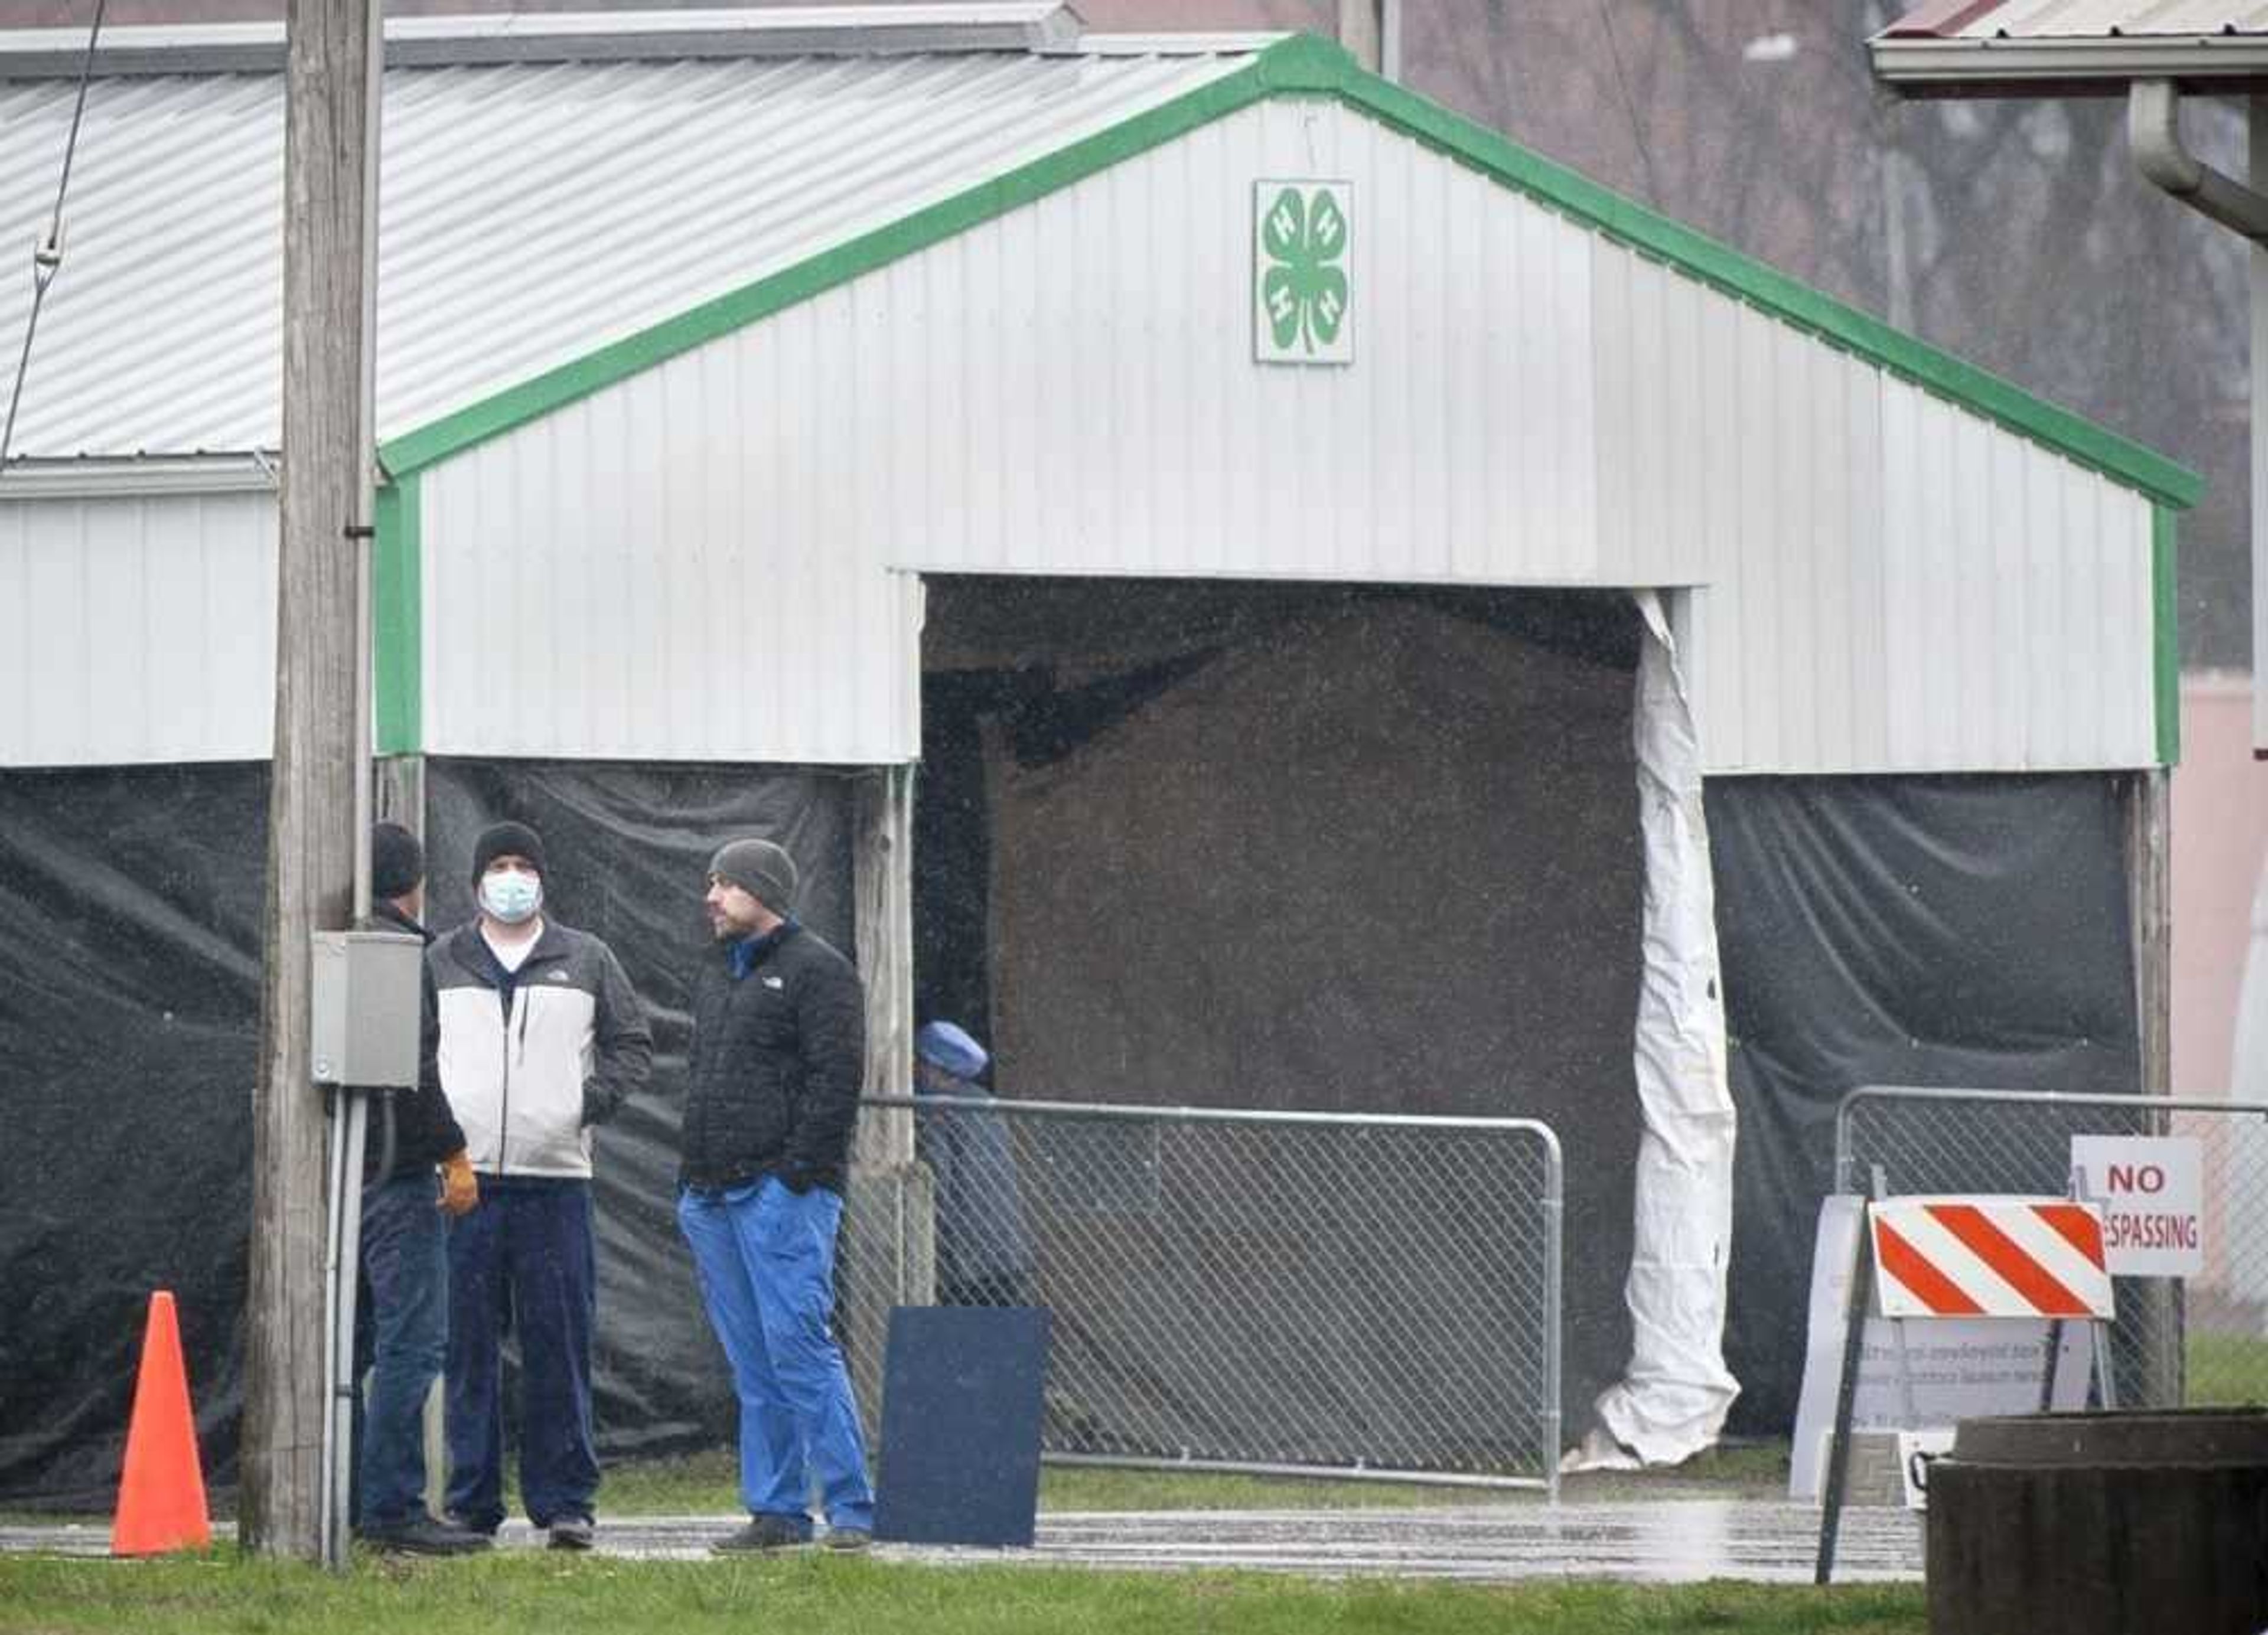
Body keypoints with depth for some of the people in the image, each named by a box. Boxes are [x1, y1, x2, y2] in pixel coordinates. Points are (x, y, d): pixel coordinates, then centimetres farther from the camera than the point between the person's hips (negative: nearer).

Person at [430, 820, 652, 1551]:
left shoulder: (586, 962, 11)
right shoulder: (440, 964, 11)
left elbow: (632, 1046, 14)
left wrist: (591, 1101, -2)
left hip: (554, 1181, 0)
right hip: (461, 1181, 0)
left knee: (558, 1348, -2)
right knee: (466, 1348, 0)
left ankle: (564, 1498, 3)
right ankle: (471, 1502, 5)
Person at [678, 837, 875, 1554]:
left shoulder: (817, 971, -5)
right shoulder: (716, 974, 21)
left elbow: (836, 1078, -12)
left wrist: (799, 1171, -18)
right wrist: (692, 1175, 17)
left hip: (781, 1192, -8)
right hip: (714, 1194, 8)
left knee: (798, 1345, -13)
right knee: (751, 1360, 7)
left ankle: (850, 1508, -12)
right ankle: (776, 1511, 9)